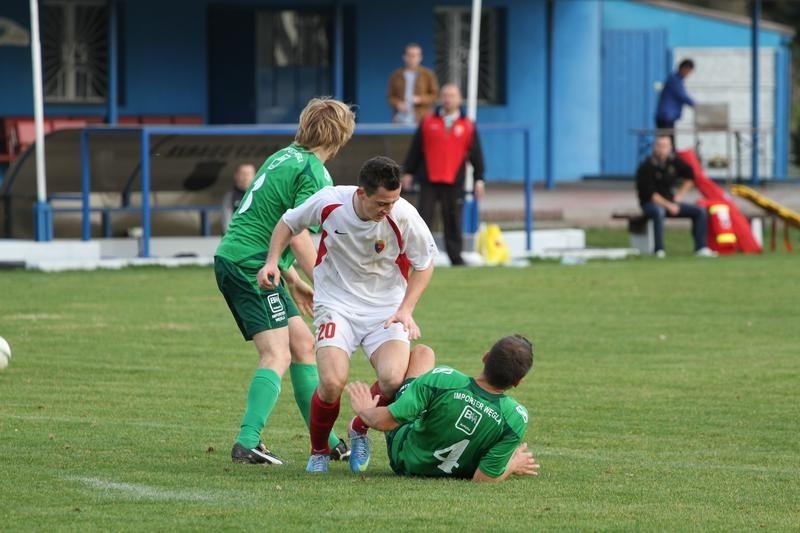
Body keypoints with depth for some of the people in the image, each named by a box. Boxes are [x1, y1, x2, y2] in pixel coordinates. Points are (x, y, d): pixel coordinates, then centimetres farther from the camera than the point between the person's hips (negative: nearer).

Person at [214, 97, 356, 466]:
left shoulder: (284, 157, 17)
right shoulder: (314, 173, -11)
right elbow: (299, 239, -19)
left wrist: (293, 281, 26)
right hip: (251, 266, -10)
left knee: (303, 345, 15)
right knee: (277, 355, -13)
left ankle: (324, 439, 21)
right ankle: (247, 443, -25)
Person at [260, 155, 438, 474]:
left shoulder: (404, 216, -16)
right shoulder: (329, 201, -15)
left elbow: (424, 262, 2)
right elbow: (289, 223, 7)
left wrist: (405, 310, -7)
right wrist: (273, 261, -6)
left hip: (386, 309, 0)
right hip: (336, 304, 0)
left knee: (393, 380, -25)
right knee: (332, 383, -23)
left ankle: (359, 430, 9)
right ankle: (319, 452, 8)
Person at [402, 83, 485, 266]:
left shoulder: (468, 126, 6)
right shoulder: (428, 122, 8)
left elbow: (476, 154, 7)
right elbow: (415, 149, 11)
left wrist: (479, 179, 2)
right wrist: (408, 172, 9)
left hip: (454, 182, 0)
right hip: (429, 181, 0)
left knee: (453, 221, 5)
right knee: (424, 216, -4)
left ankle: (456, 257, 12)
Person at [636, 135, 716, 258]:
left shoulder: (674, 162, 2)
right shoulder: (646, 167, -15)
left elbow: (690, 176, 19)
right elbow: (649, 194, -19)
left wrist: (679, 195, 8)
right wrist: (668, 206, -20)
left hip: (670, 201, 7)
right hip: (650, 203, -7)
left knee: (700, 211, -4)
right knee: (659, 211, -42)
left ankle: (701, 248, -7)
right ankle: (659, 251, -39)